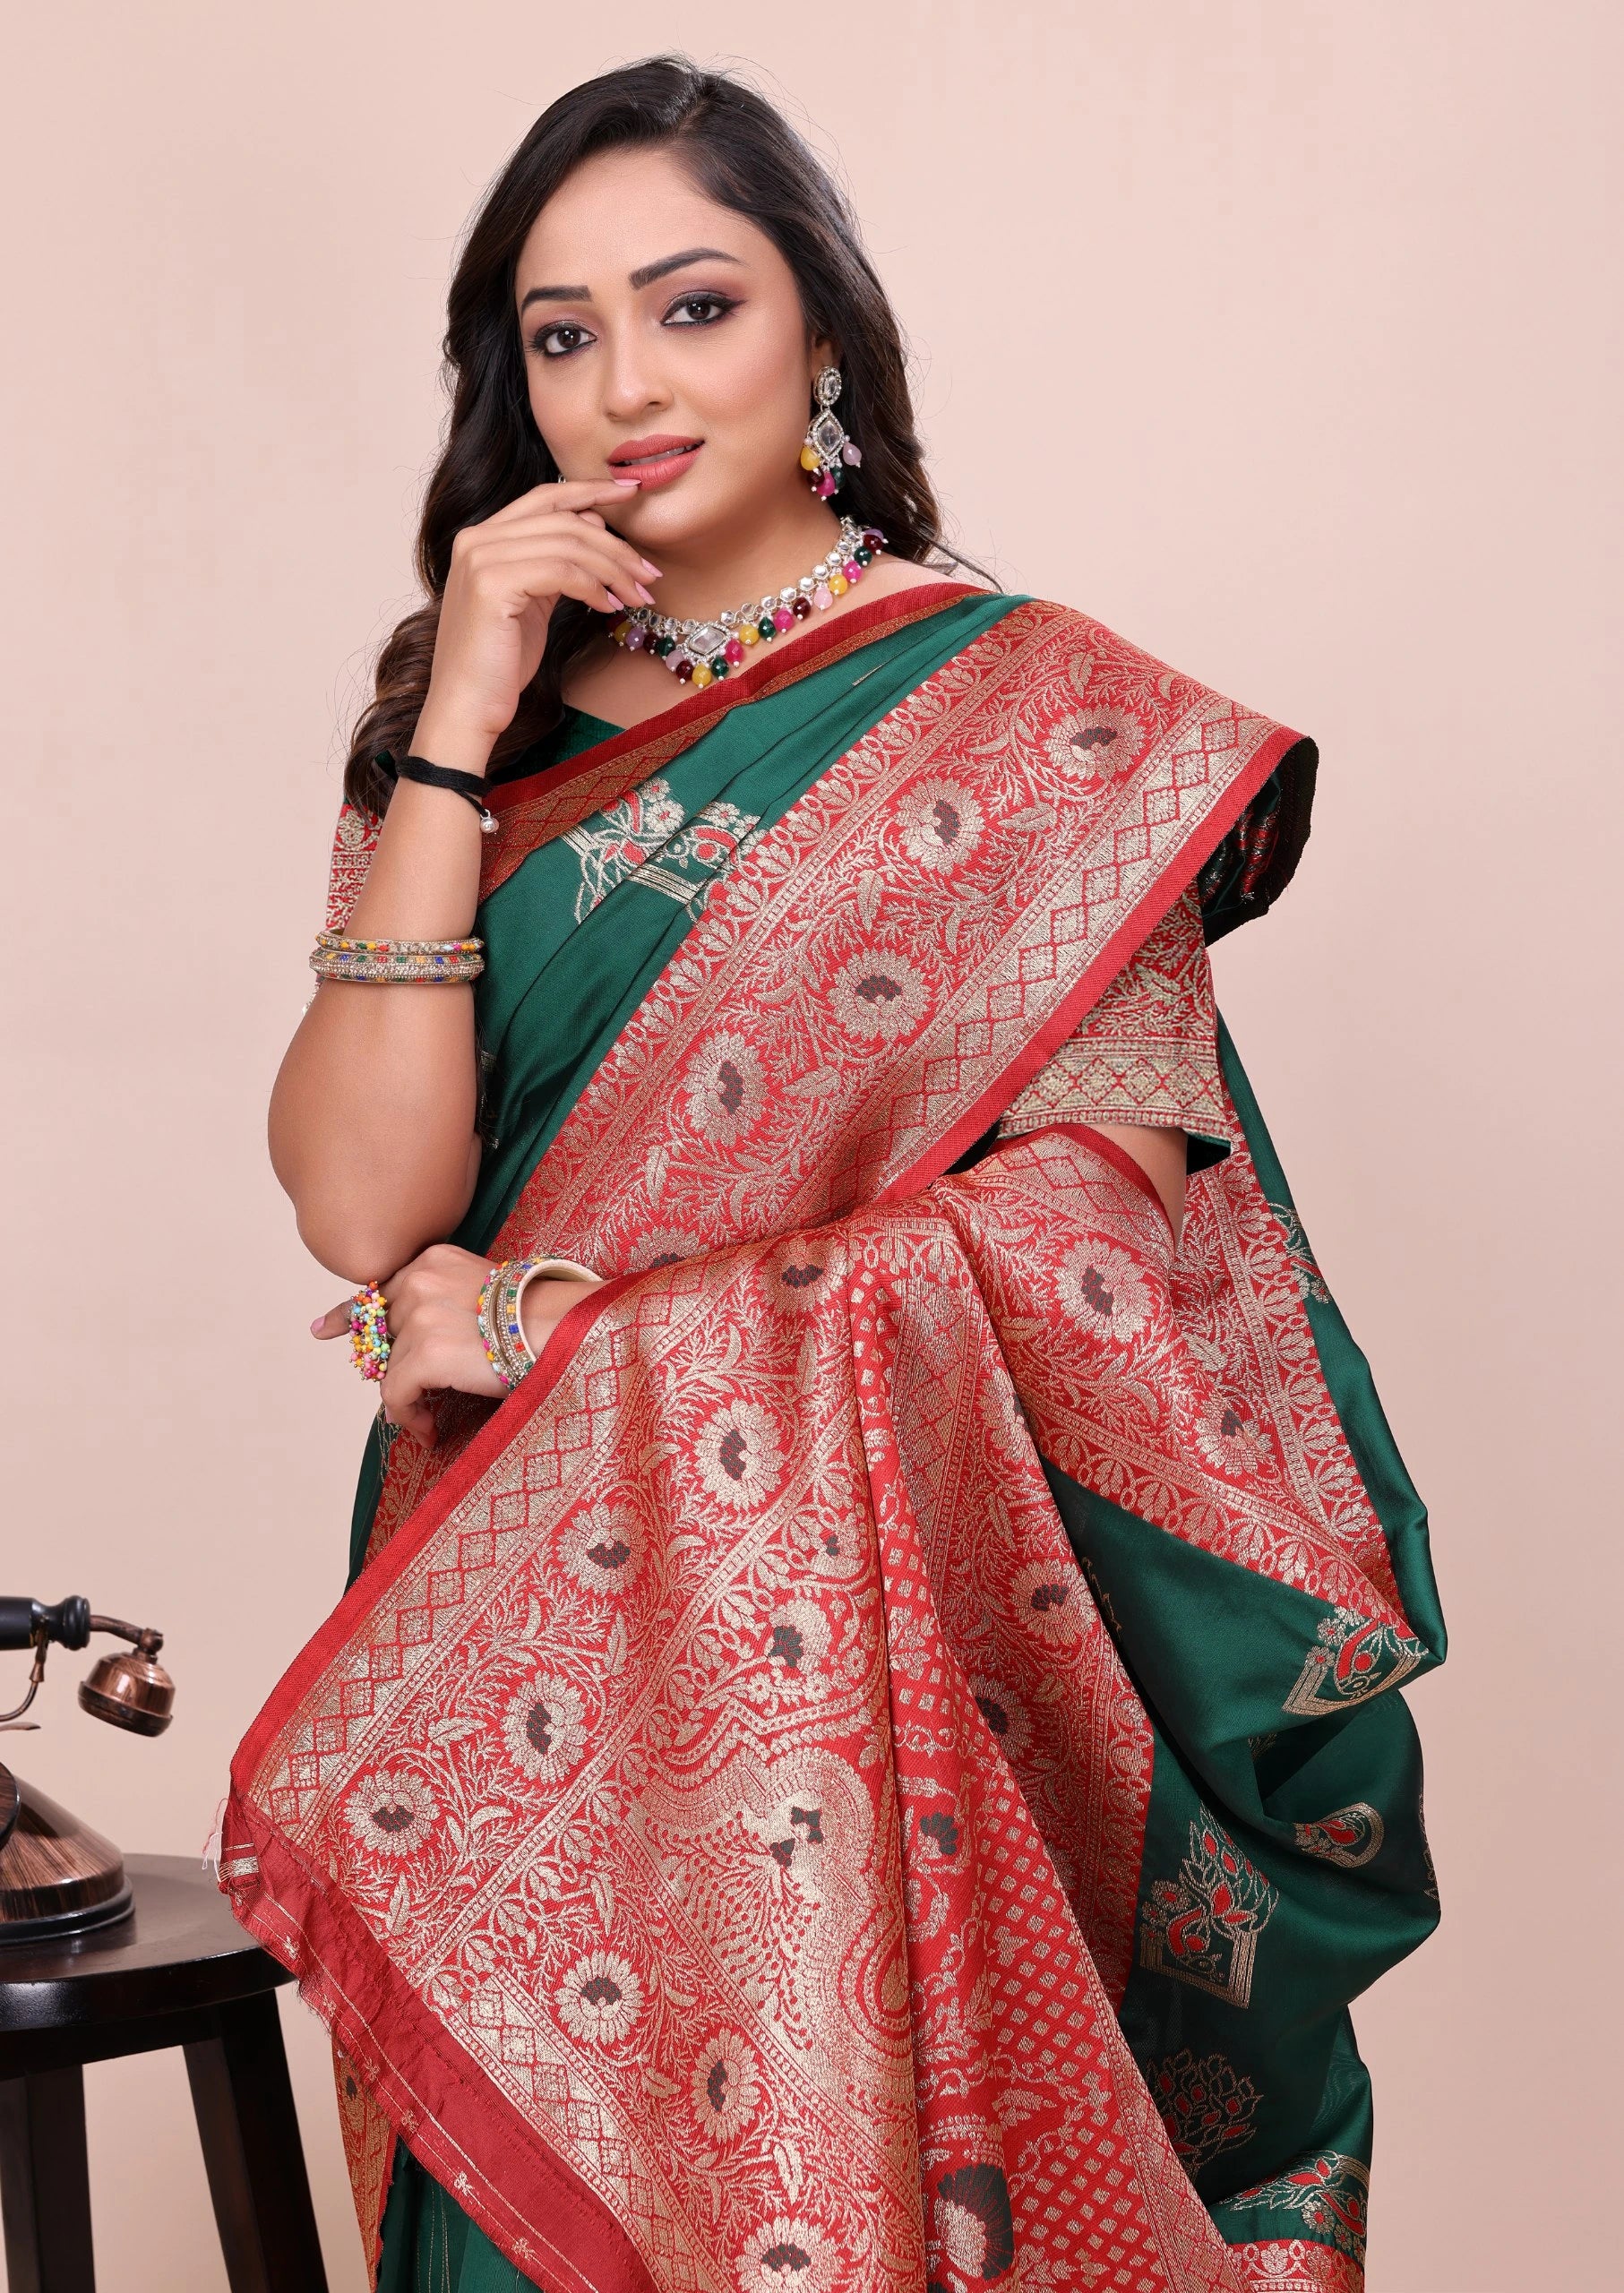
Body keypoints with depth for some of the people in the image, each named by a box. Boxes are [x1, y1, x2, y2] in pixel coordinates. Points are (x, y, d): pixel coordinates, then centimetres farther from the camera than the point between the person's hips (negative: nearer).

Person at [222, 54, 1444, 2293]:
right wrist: (460, 741, -10)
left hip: (896, 1640, -3)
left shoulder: (1030, 717, -2)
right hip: (526, 1660, 3)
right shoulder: (468, 729, 8)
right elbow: (364, 1211, -5)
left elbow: (1092, 1219, -11)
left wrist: (589, 1331, -12)